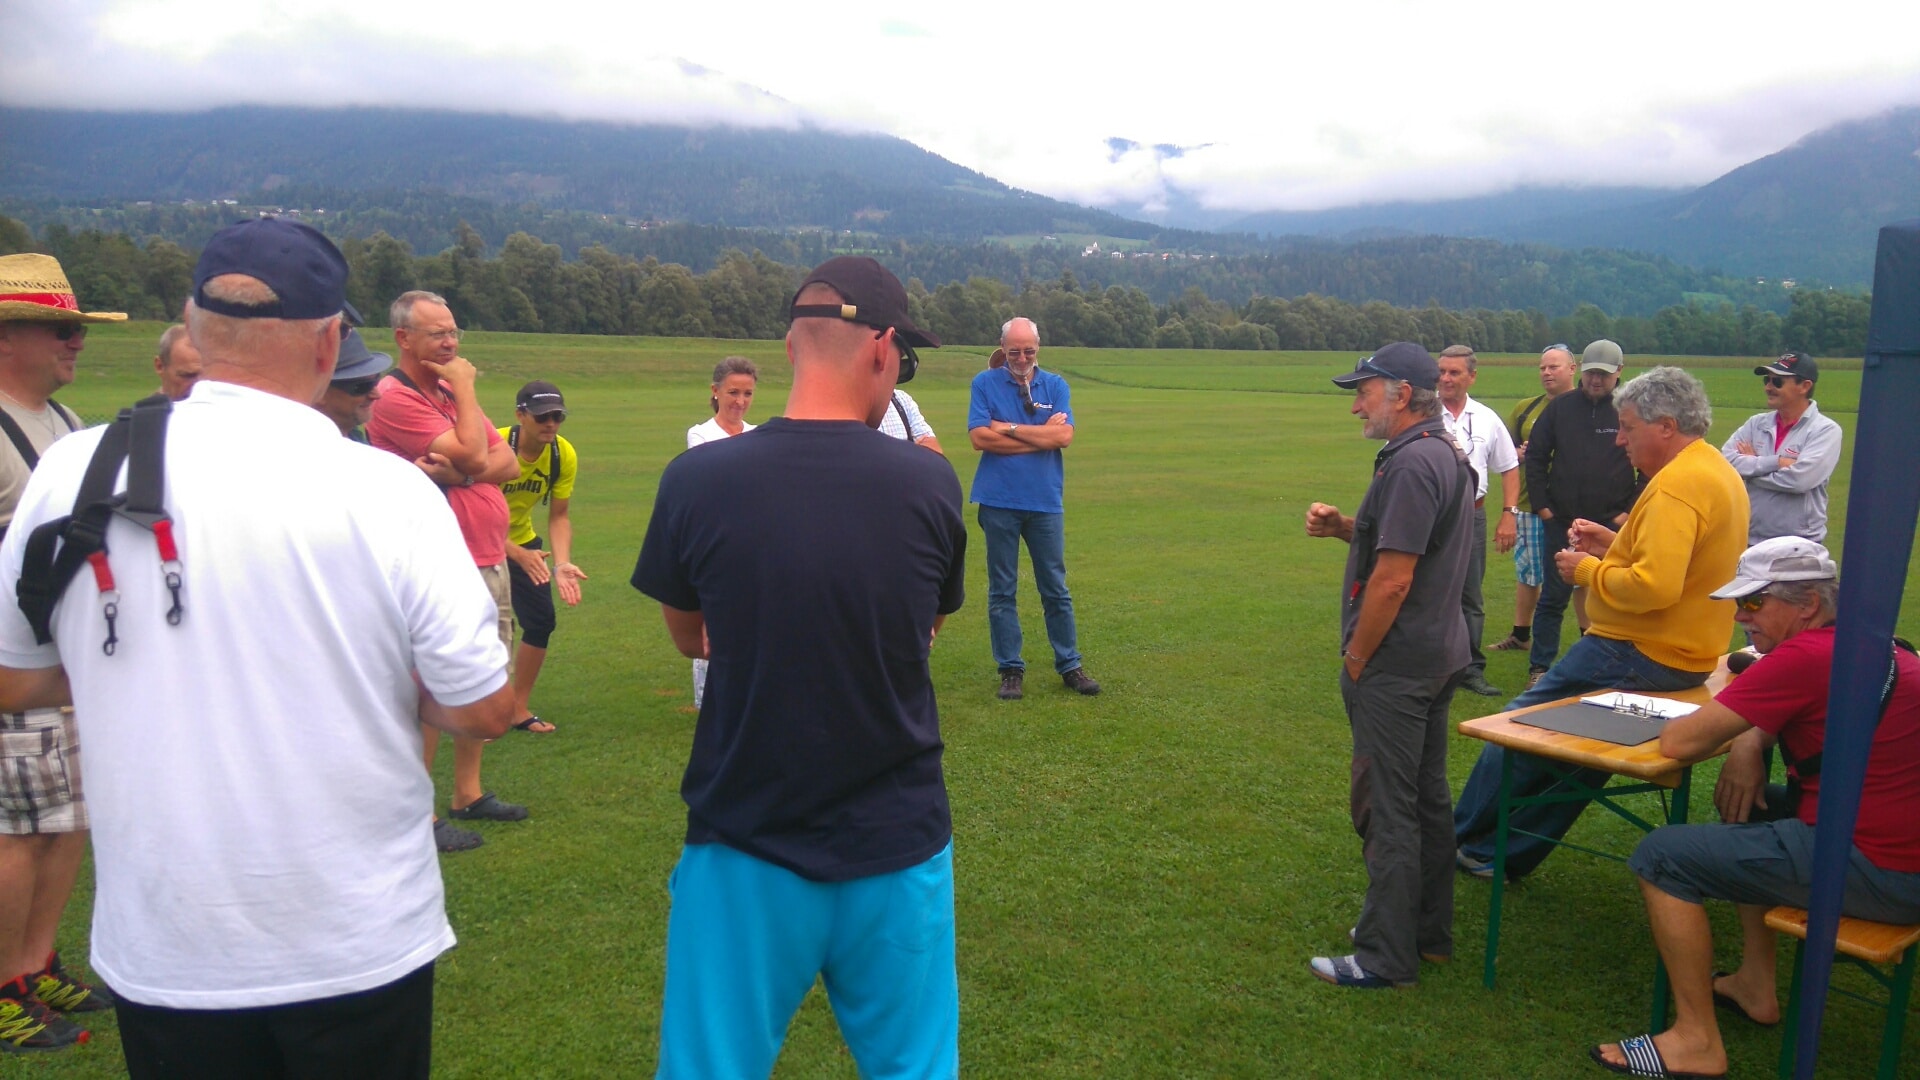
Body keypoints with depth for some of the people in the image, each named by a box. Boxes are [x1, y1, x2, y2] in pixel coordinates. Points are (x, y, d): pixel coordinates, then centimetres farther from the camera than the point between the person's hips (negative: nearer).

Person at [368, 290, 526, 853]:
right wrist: (466, 389, -8)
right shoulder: (396, 398, -13)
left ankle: (468, 793, 28)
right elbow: (473, 455, -20)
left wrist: (457, 472, -13)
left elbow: (506, 461, 6)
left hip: (490, 562, 9)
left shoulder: (451, 391, 16)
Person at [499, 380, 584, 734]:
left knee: (542, 621, 0)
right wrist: (518, 555, -40)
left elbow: (558, 516, -9)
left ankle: (519, 709, 17)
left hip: (522, 540, 5)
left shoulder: (564, 455, -15)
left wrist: (562, 563, -25)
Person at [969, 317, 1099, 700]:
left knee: (1056, 589, 8)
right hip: (999, 503, -1)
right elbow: (980, 437, -11)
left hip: (1046, 503, 1)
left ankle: (1069, 665, 18)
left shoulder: (1055, 386, 6)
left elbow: (1064, 436, -9)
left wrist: (1008, 429, -9)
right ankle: (1011, 669, 14)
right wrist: (1042, 434, -8)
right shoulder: (985, 383, 2)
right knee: (1002, 592, 5)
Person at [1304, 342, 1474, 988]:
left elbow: (1393, 579, -25)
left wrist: (1355, 658, -14)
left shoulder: (1412, 464, -21)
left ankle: (1386, 958, 8)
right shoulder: (1446, 454, 12)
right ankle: (1430, 934, 31)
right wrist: (1345, 528, 6)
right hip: (1437, 655, 11)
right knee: (1427, 797, 18)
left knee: (1387, 811, -1)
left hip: (1395, 667, -11)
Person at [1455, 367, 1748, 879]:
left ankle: (1461, 835, 14)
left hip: (1645, 656, -10)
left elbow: (1655, 587, -31)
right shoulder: (1716, 470, 12)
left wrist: (1588, 571, -15)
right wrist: (1615, 543, 10)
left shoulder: (1676, 485, -22)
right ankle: (1503, 853, 21)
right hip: (1688, 650, 10)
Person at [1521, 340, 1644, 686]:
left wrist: (1630, 511, -3)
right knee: (1553, 597, 6)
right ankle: (1539, 667, 14)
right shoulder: (1560, 408, 5)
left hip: (1613, 526, -1)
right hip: (1561, 523, 1)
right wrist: (1541, 505, 3)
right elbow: (1535, 457, 10)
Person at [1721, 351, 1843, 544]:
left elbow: (1800, 479, -22)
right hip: (1750, 541, 5)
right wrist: (1775, 462, -15)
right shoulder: (1757, 424, 8)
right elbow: (1726, 460, -6)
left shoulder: (1825, 430, -8)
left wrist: (1752, 465, -8)